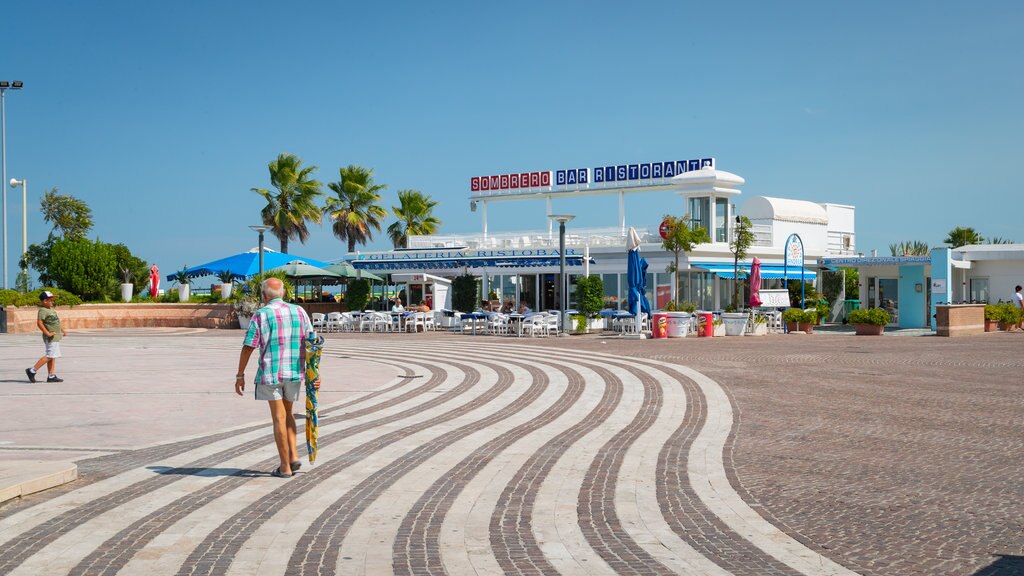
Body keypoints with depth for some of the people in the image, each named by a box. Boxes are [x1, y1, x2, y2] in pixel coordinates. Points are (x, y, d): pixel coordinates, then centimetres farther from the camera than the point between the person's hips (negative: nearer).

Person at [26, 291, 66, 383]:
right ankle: (32, 371, -4)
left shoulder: (52, 309, 15)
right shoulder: (43, 310, -14)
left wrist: (62, 330, 20)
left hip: (56, 337, 10)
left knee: (52, 357, 10)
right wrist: (47, 333, -24)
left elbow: (56, 321, 28)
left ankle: (51, 376, 12)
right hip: (51, 337, -10)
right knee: (49, 356, -10)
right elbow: (39, 323, -25)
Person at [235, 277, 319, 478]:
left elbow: (247, 348, -7)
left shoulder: (260, 315, -5)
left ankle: (285, 466, 5)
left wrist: (240, 376, 1)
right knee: (287, 413, 21)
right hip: (295, 372, 3)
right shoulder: (299, 312, 4)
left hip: (270, 373, -3)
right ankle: (293, 455, 9)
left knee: (279, 418, 2)